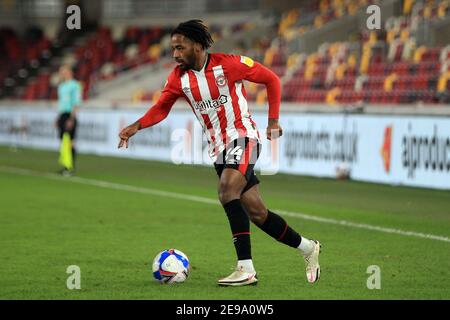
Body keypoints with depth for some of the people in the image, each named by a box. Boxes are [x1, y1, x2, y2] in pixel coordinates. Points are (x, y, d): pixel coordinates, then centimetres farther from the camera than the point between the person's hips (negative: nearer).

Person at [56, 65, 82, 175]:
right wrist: (58, 117, 21)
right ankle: (65, 166, 10)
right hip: (62, 115, 8)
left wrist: (71, 118, -19)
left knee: (70, 141, -9)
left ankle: (71, 167, -8)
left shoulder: (74, 85, -8)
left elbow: (76, 103, -13)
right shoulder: (61, 86, 19)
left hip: (70, 115, -8)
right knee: (63, 141, 6)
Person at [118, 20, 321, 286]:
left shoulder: (228, 64, -12)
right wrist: (136, 127, -15)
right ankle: (308, 248, 26)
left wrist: (273, 120, -4)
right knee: (256, 212, 6)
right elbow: (161, 109, 3)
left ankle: (246, 269, -28)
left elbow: (271, 79, -2)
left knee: (227, 191, -28)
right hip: (218, 147, 6)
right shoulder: (179, 78, 1)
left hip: (243, 136, -6)